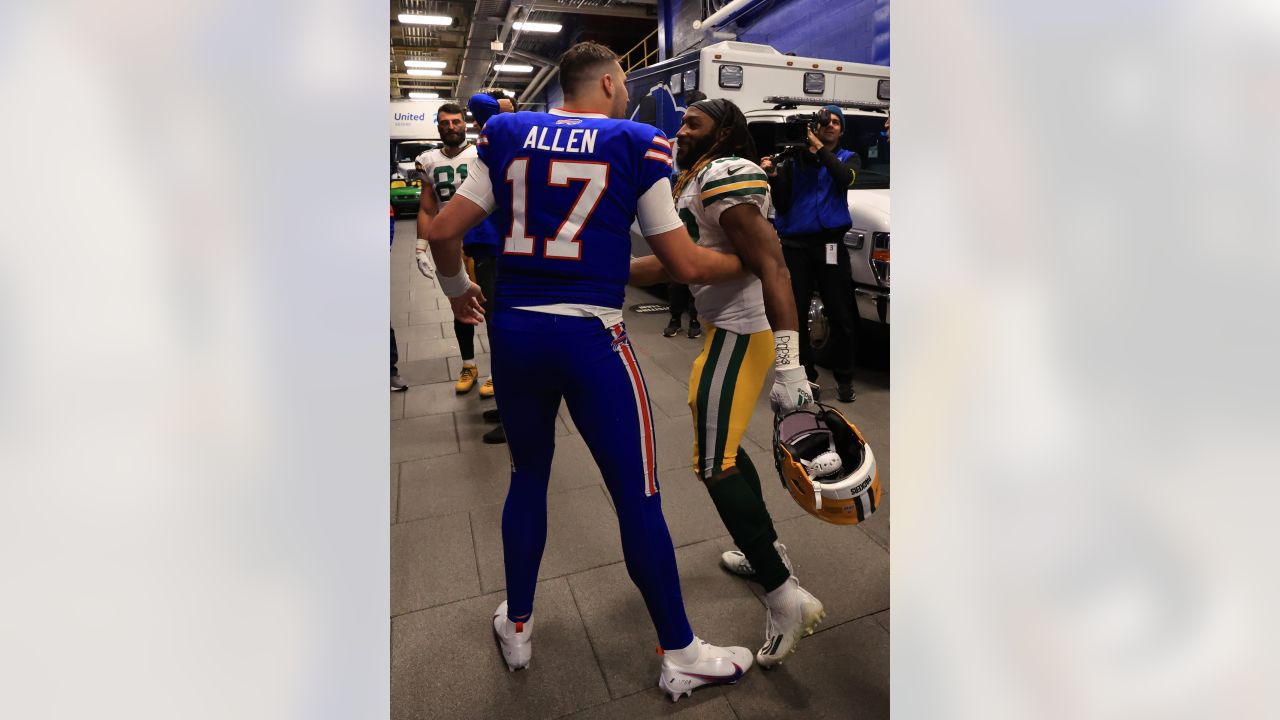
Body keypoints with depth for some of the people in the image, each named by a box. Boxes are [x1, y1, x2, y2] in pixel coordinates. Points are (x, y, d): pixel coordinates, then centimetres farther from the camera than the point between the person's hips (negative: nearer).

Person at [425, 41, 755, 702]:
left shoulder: (507, 133, 10)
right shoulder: (637, 143, 0)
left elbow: (443, 232, 6)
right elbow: (685, 265, -2)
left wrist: (456, 289, 25)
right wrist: (751, 262, 16)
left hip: (512, 329, 5)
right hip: (589, 337, -4)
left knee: (528, 475, 22)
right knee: (638, 497, 5)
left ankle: (516, 628, 37)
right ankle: (681, 656, 22)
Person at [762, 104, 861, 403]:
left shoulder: (848, 158, 12)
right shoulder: (794, 160, 11)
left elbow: (845, 178, -13)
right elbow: (782, 206, 4)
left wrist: (819, 148, -12)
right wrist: (774, 177, -11)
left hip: (829, 244, -1)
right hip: (794, 245, 1)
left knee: (841, 317, 0)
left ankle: (844, 379, 15)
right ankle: (807, 375, 17)